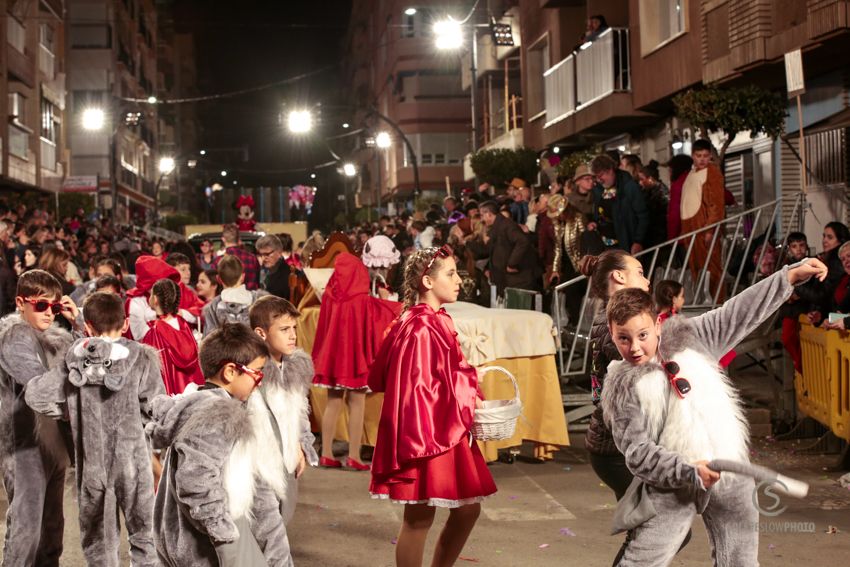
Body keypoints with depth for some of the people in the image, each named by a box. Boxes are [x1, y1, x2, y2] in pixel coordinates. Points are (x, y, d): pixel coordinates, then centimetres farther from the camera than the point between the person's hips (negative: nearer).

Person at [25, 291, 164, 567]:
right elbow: (156, 408, -7)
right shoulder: (141, 358, -6)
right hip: (132, 461, -2)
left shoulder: (75, 361, -1)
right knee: (143, 538, 10)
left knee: (98, 542, 13)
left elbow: (35, 394, -6)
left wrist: (71, 411, 7)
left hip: (91, 464, 2)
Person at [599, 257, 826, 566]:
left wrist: (790, 275, -2)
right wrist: (688, 471, -28)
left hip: (728, 470, 4)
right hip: (672, 485, -3)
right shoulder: (622, 387, -9)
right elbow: (637, 451, -15)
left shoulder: (686, 338, 0)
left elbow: (739, 313, 2)